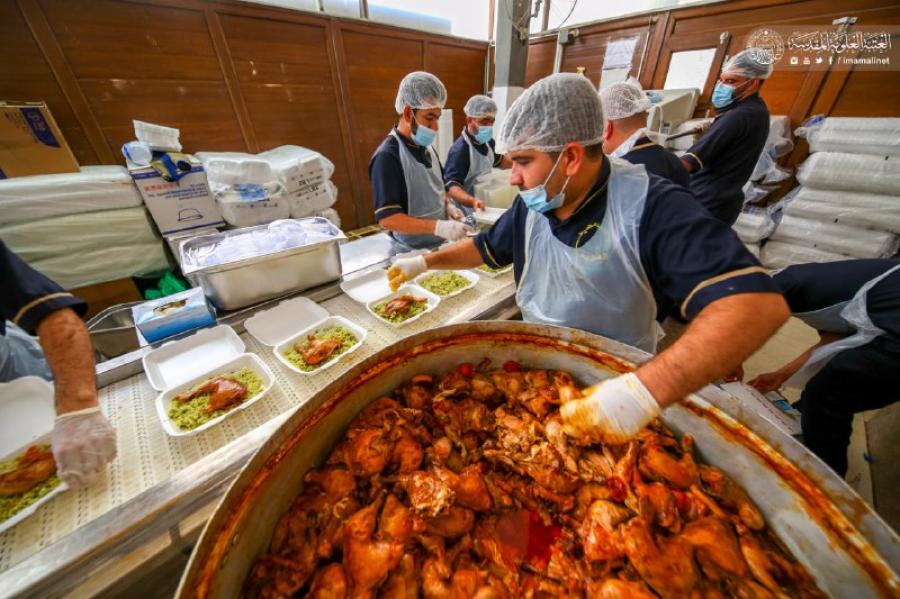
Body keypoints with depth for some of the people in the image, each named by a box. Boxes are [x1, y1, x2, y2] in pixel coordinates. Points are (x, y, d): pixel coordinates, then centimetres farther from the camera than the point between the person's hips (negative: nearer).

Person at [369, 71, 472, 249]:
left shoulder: (427, 148, 7)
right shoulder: (387, 156, -18)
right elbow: (387, 218, -24)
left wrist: (447, 206, -3)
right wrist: (438, 227, -32)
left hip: (439, 245, 7)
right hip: (410, 252, -7)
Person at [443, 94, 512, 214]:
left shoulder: (488, 142, 4)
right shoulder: (460, 150, -23)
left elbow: (498, 160, 24)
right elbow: (451, 186, -31)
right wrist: (472, 201, -49)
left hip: (487, 209, 8)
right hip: (468, 212, -8)